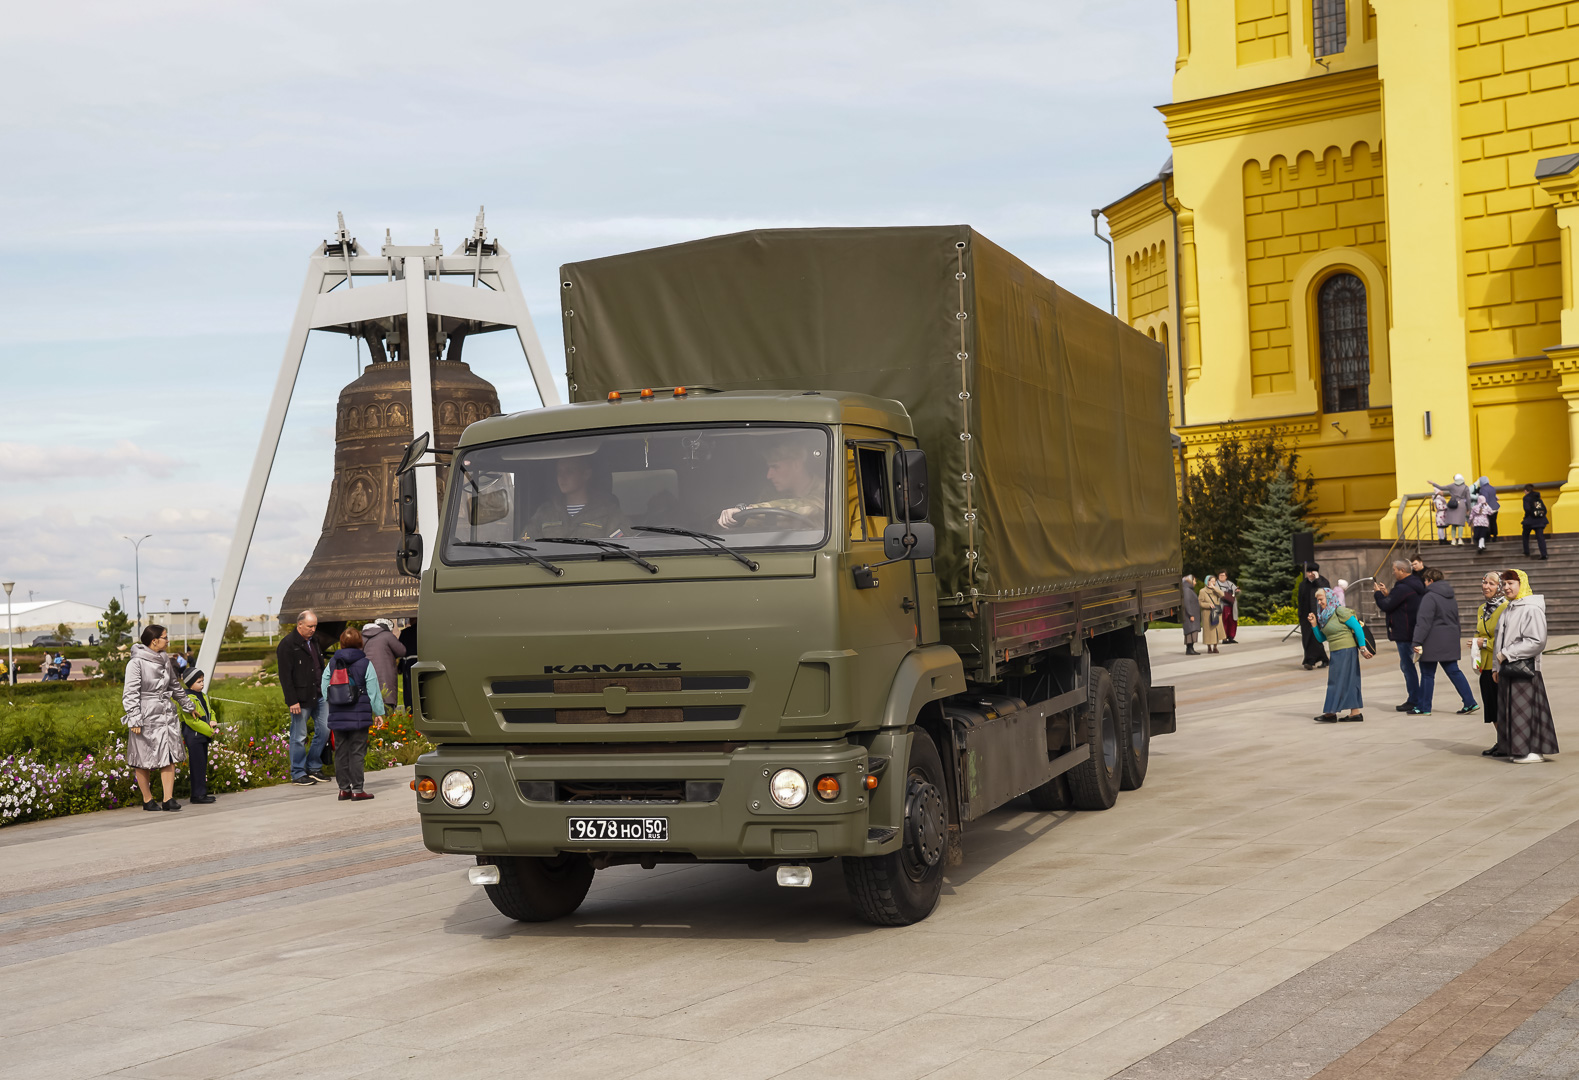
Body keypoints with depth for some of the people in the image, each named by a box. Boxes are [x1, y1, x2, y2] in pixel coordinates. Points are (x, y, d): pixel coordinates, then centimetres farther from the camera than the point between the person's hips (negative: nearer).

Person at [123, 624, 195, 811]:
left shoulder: (164, 660, 12)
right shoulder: (136, 663, -11)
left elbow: (175, 685, 26)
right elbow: (131, 693, -13)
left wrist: (188, 706, 34)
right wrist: (134, 719, -19)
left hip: (166, 714, 7)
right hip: (147, 717, -7)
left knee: (169, 757, 0)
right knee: (143, 761, 3)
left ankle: (168, 799, 0)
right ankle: (147, 800, 14)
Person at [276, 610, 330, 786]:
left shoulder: (314, 640, 14)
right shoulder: (287, 644, -9)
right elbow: (285, 676, -12)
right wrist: (292, 701, -17)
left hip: (319, 695, 7)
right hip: (301, 698, -7)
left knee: (324, 730, 5)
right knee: (299, 737, -1)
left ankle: (314, 767, 19)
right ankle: (298, 774, 9)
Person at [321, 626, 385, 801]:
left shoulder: (332, 664, 5)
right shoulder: (365, 664, -6)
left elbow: (324, 690, 8)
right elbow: (373, 691, -3)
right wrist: (379, 712, 5)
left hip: (337, 716, 4)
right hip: (359, 717, -4)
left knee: (341, 752, 10)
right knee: (357, 752, -2)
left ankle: (344, 788, 13)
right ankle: (357, 790, -3)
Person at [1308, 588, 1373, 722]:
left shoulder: (1340, 611, -13)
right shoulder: (1324, 616, 12)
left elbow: (1357, 628, -15)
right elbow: (1321, 638, 15)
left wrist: (1362, 648, -17)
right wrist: (1314, 624, 2)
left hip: (1346, 650, -9)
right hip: (1336, 652, 9)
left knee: (1337, 681, -6)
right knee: (1349, 682, 8)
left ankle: (1331, 713, -4)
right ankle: (1355, 712, 9)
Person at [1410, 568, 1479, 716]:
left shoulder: (1429, 597, -14)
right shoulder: (1451, 597, 14)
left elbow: (1424, 622, -20)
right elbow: (1456, 619, 23)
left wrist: (1418, 642, -21)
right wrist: (1456, 639, 31)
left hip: (1433, 642, -8)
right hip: (1450, 641, 8)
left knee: (1427, 674, 0)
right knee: (1454, 671, 11)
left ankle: (1423, 708, 6)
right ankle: (1470, 703, 6)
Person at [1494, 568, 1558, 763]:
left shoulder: (1532, 609, -11)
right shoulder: (1508, 610, 17)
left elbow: (1537, 642, -17)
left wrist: (1507, 654, -15)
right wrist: (1496, 666, 16)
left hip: (1525, 668, -9)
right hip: (1507, 669, 9)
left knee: (1525, 709, -6)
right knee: (1509, 710, 9)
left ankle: (1534, 750, 1)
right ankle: (1517, 750, 16)